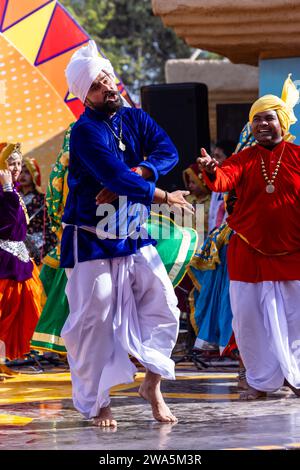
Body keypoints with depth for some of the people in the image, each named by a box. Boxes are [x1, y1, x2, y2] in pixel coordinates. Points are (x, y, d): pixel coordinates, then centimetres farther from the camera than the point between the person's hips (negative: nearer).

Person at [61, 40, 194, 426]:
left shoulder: (135, 120, 7)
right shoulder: (86, 133, -15)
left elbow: (167, 152, -6)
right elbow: (116, 177, -24)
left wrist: (131, 177, -22)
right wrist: (164, 198, -16)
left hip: (133, 238, 6)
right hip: (92, 243, -6)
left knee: (163, 307, -1)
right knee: (95, 320, -3)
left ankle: (152, 385, 13)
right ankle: (96, 402, 9)